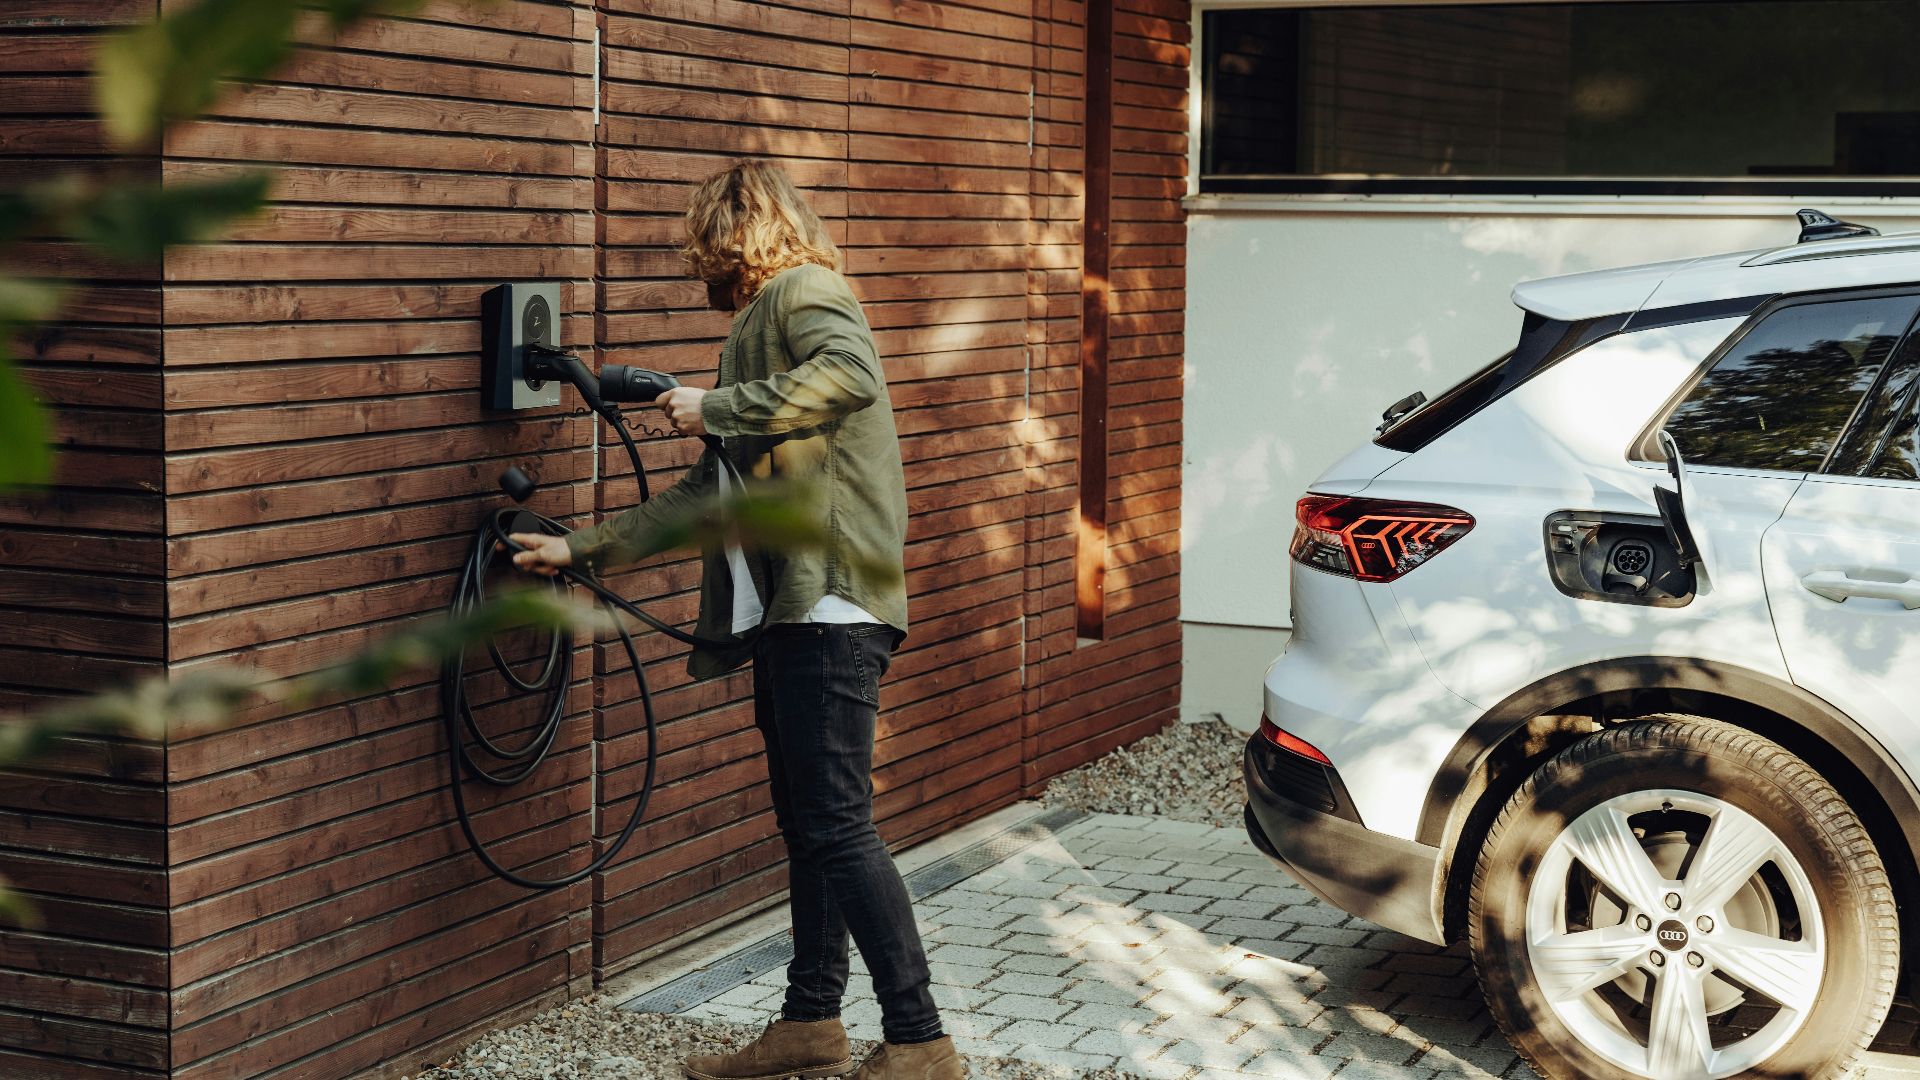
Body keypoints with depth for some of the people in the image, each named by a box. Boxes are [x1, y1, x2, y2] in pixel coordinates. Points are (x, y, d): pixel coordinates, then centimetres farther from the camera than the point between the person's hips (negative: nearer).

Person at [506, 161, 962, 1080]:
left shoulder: (803, 292, -3)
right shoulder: (758, 328, 26)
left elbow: (850, 374, -27)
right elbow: (705, 496, 27)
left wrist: (715, 408, -19)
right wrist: (581, 550, 26)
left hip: (831, 606, -10)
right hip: (784, 610, 10)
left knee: (836, 825, -10)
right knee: (803, 823, 13)